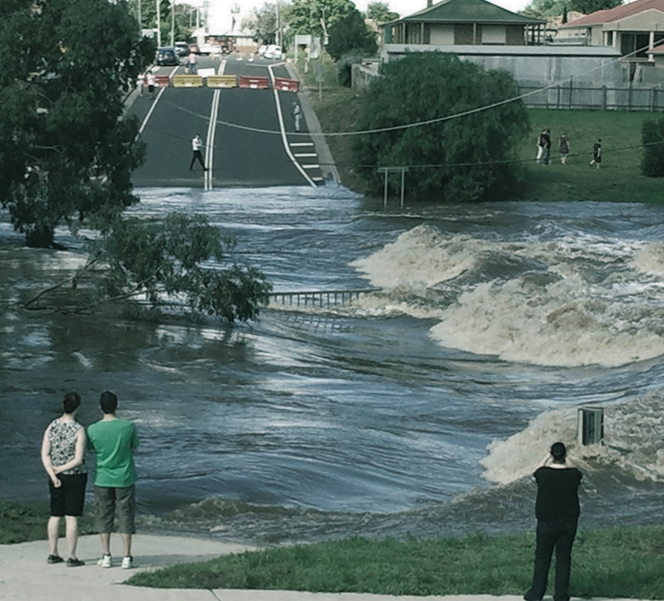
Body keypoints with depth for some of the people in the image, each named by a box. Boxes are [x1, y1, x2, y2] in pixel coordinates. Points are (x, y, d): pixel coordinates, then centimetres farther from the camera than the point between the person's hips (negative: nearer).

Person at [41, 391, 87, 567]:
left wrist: (53, 474, -9)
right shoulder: (79, 430, -16)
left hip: (56, 478, 5)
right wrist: (60, 469, -9)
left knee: (55, 515, 14)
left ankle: (53, 554, 21)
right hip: (75, 477, -5)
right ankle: (72, 557, 3)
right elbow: (78, 459, -19)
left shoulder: (52, 426, -2)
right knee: (72, 517, 0)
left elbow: (45, 455, -6)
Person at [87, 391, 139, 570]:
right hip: (124, 479, -1)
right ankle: (127, 557, 9)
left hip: (102, 479, 1)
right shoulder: (128, 427, -12)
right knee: (125, 516, 7)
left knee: (104, 516, 11)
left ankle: (106, 556, 14)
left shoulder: (93, 430, -11)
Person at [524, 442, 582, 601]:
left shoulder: (543, 474, -15)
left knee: (542, 558, 11)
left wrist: (547, 457, 20)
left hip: (546, 522, -1)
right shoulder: (573, 475, -12)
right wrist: (567, 461, 25)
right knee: (563, 558, 10)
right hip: (568, 522, 1)